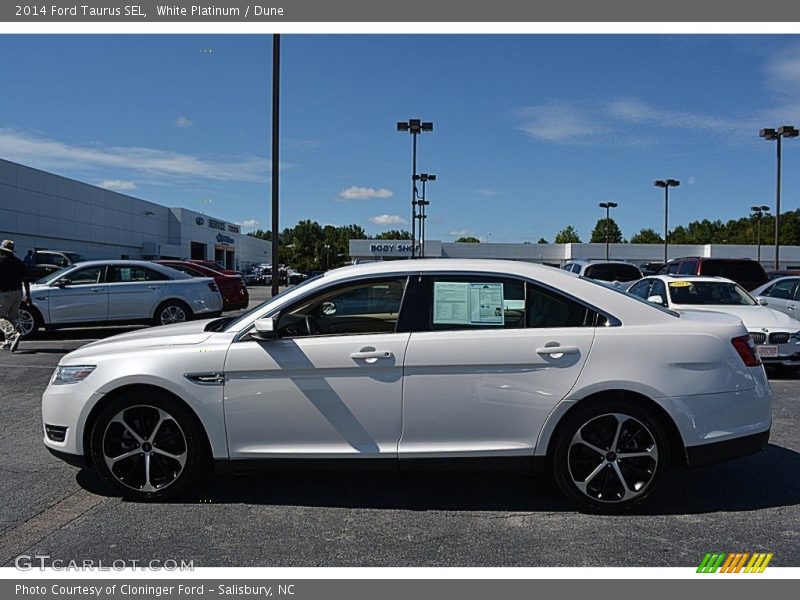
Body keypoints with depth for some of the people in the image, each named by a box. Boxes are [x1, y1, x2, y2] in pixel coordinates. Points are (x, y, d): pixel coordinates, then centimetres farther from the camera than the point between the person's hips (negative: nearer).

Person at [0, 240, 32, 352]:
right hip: (18, 292, 6)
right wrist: (28, 295, 16)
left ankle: (13, 334, -26)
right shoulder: (18, 262, 12)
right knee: (12, 317, 15)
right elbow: (25, 280, 12)